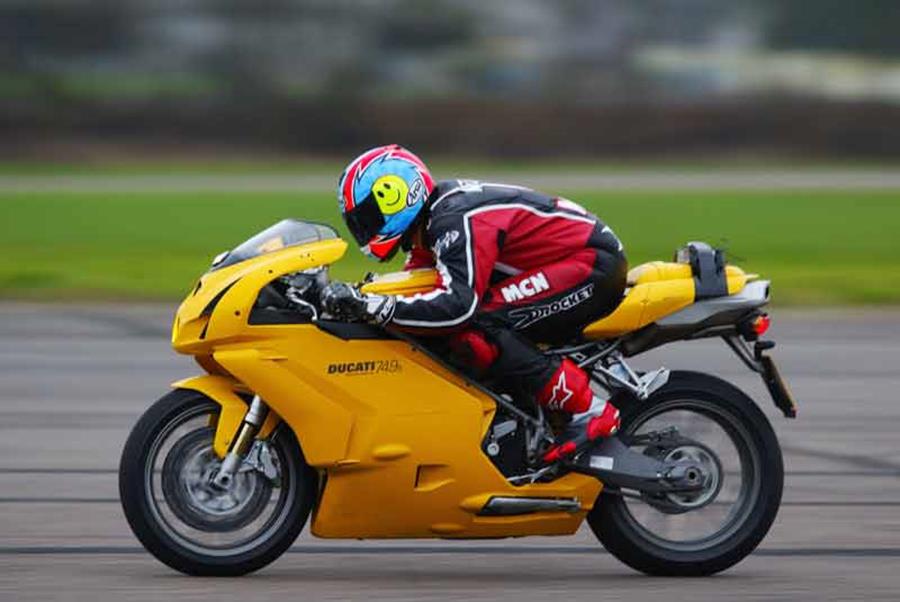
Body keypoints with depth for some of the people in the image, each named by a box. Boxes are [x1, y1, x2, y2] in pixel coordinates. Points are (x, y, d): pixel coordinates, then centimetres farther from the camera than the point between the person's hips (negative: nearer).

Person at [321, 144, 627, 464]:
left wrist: (372, 306, -35)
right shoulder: (433, 220, 10)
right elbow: (412, 285, 19)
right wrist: (355, 297, 4)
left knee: (475, 330, -24)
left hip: (595, 263, -11)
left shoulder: (457, 220, -23)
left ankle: (588, 410, -21)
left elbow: (460, 304, -35)